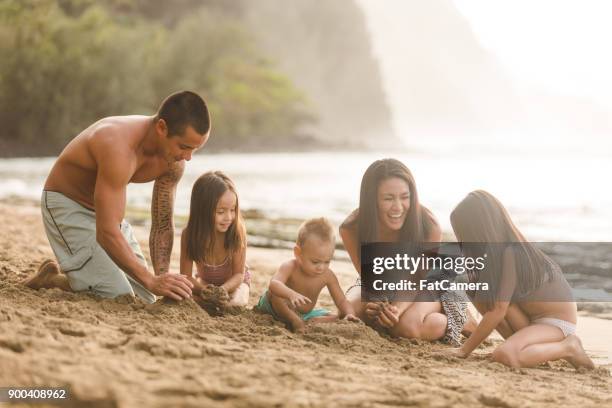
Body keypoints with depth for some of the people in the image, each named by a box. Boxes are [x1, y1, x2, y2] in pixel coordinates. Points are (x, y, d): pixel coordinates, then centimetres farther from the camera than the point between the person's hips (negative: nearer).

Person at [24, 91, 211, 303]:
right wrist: (152, 281, -42)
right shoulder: (119, 147, -38)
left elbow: (163, 226, -5)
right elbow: (106, 234, -40)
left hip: (107, 211, 8)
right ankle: (53, 278, 4)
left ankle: (61, 274, 22)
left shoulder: (173, 161, -13)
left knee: (145, 301, 10)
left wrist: (162, 276, -20)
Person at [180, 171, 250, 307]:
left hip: (233, 281, -1)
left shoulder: (237, 231, -32)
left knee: (234, 303, -28)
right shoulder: (189, 234, -29)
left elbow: (239, 274, -23)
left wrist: (224, 289, -44)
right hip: (206, 280, 1)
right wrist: (203, 289, -42)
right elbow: (186, 275, -22)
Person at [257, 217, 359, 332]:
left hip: (305, 314, 4)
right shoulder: (290, 268, -29)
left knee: (335, 318, -12)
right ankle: (295, 321, -27)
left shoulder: (328, 276, -15)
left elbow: (341, 301, -10)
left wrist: (349, 314, -34)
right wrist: (291, 294, -69)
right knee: (274, 293, -35)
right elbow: (274, 284, -49)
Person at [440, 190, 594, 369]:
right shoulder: (497, 251, 0)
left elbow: (498, 311, -25)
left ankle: (567, 347, -8)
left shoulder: (510, 253, -25)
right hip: (533, 319, 9)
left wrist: (465, 350, -19)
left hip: (557, 322, -9)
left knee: (504, 355, -32)